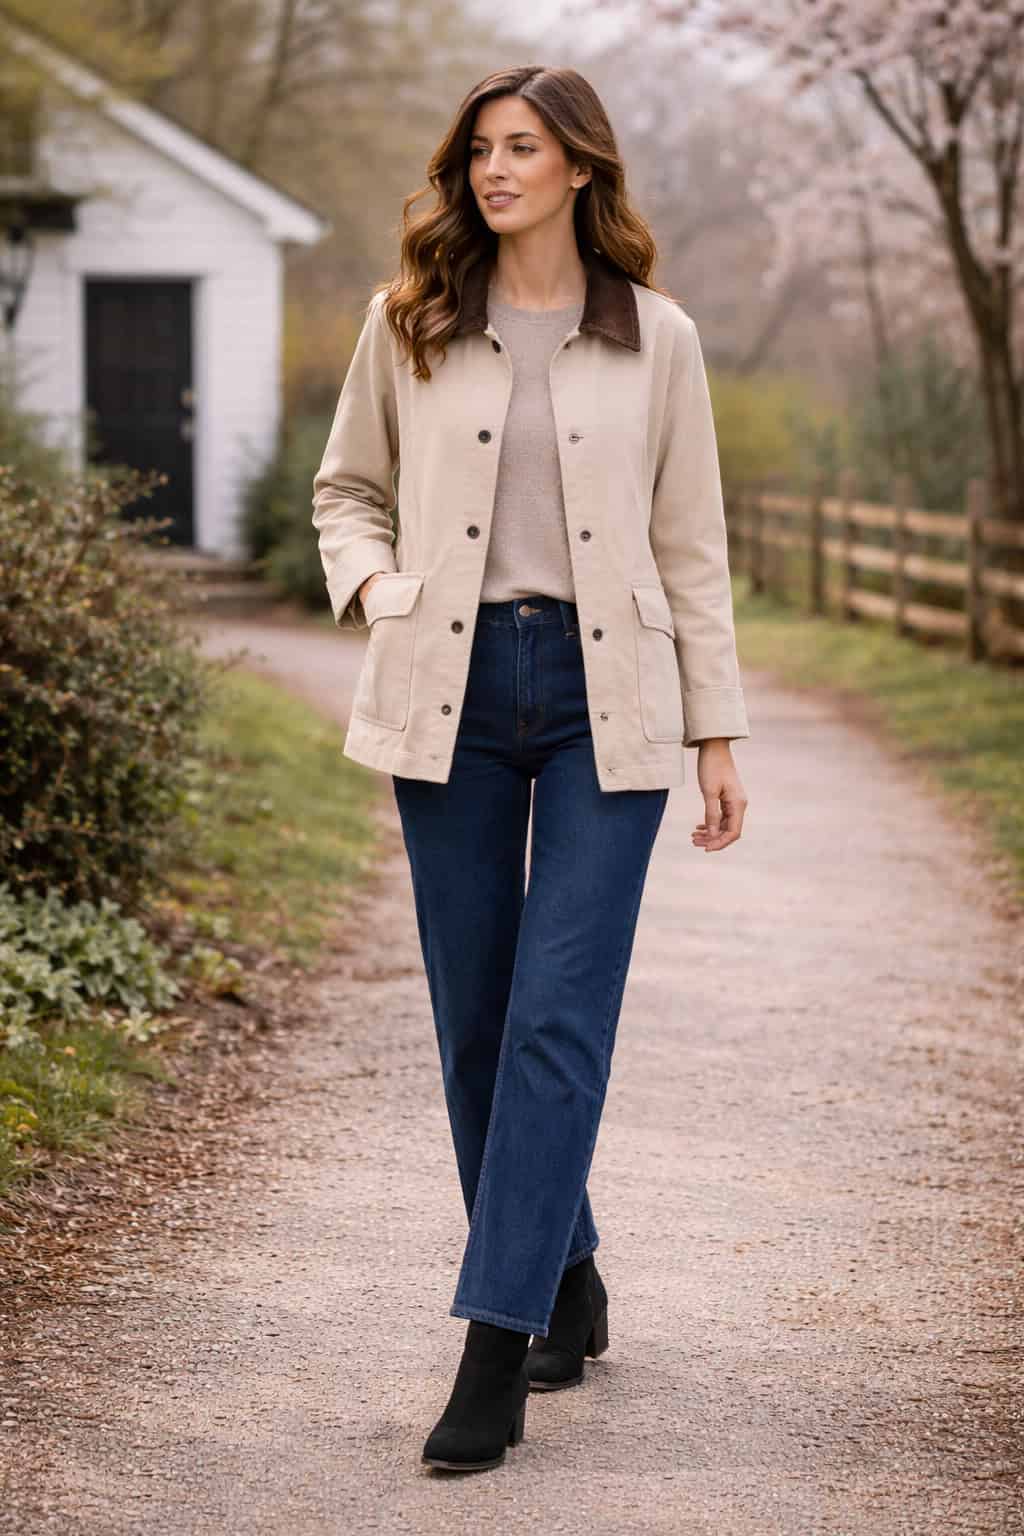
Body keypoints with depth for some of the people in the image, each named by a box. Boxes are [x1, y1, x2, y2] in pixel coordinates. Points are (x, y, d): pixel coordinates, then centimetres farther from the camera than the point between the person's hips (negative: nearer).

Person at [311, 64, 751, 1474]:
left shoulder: (655, 339, 4)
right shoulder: (410, 325, 7)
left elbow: (692, 545, 8)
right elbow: (348, 489, 18)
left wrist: (718, 734, 6)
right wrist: (371, 584, -4)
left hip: (605, 696, -2)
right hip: (453, 687, 2)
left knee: (559, 1017, -10)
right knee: (476, 1015, 7)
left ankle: (496, 1350, -9)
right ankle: (567, 1283, 27)